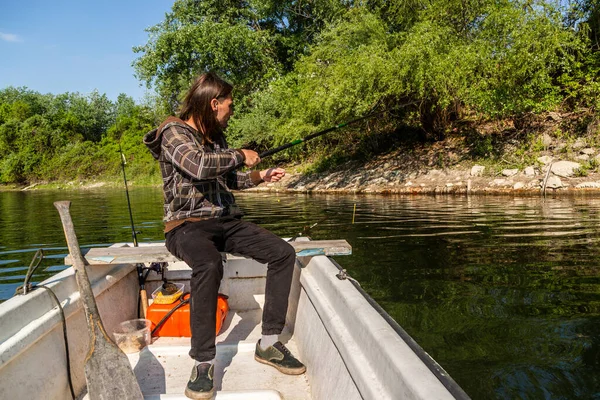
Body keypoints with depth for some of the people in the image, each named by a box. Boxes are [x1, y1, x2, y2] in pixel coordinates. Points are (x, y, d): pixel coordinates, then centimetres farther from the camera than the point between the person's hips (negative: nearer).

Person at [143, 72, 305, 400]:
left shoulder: (216, 137, 16)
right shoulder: (174, 132, -7)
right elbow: (198, 165, -28)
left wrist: (259, 177, 19)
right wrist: (241, 156, -14)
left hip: (226, 222, 7)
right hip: (187, 224, -7)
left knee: (283, 253, -11)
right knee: (209, 265, -39)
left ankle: (269, 343, -5)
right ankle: (203, 363, -26)